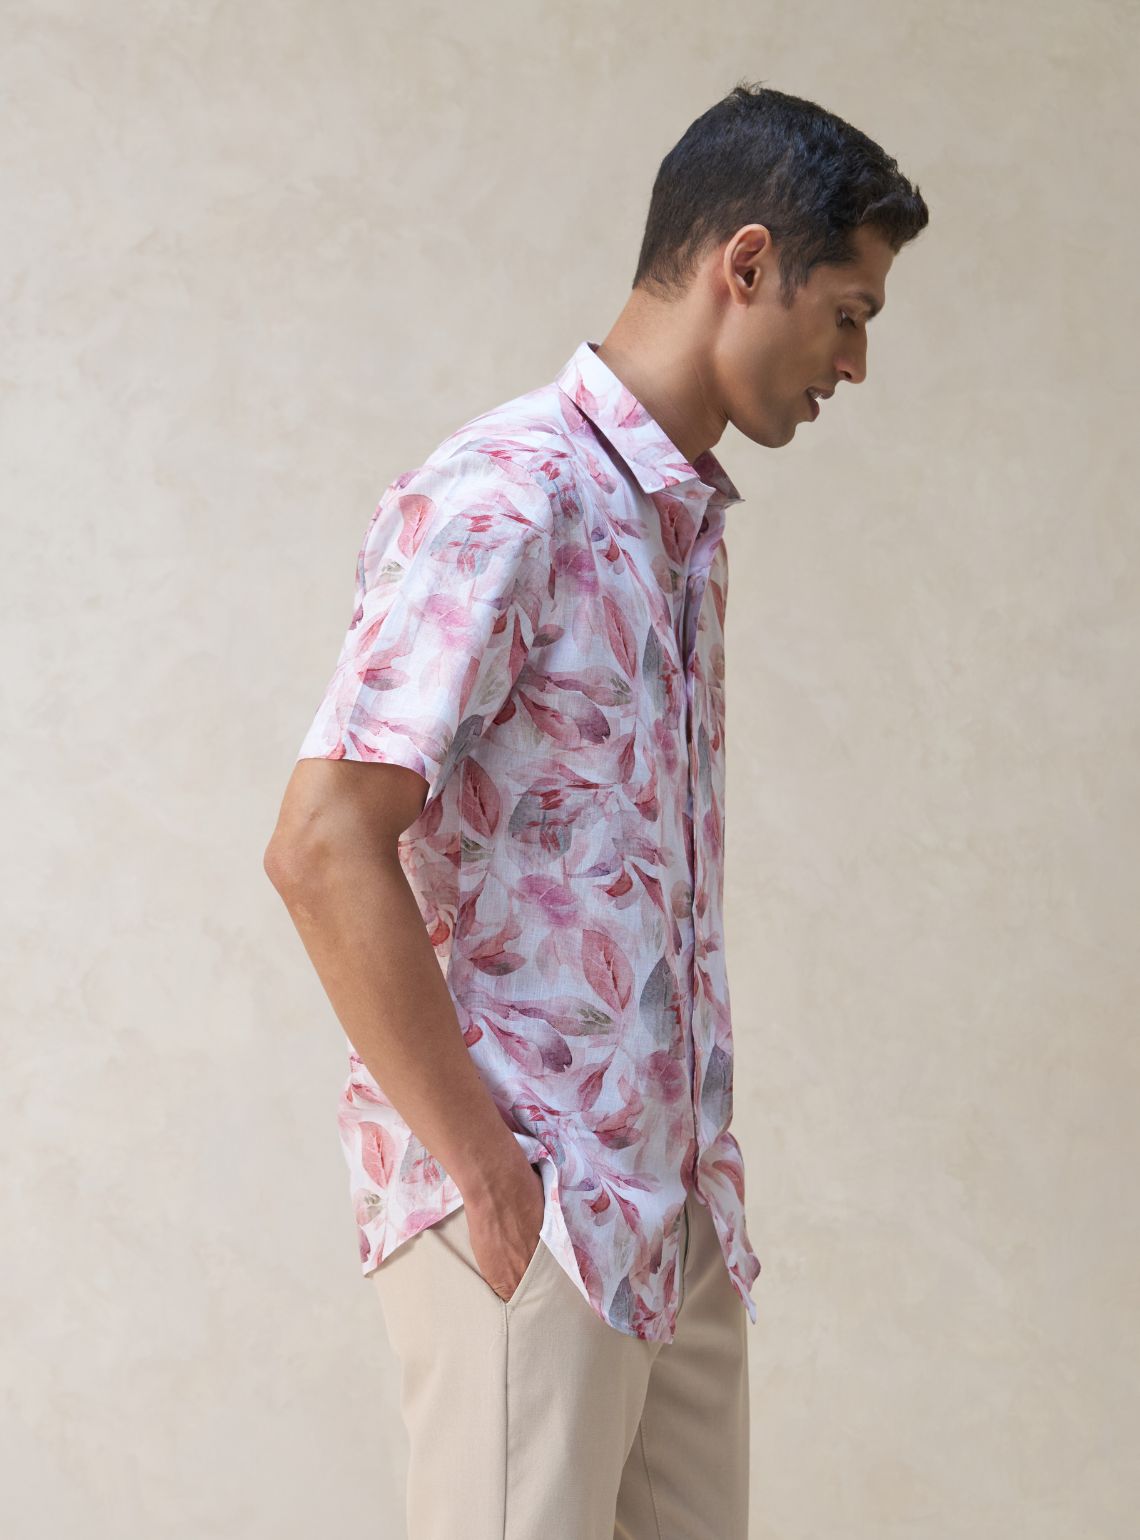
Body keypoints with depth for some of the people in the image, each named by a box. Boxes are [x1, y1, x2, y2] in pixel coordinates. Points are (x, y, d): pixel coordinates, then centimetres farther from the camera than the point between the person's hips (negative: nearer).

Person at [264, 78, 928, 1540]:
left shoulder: (686, 519, 15)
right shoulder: (503, 499, -15)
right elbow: (323, 848, -21)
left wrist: (704, 1172, 11)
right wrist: (481, 1169, -17)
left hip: (680, 1206, 9)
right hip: (532, 1214, -8)